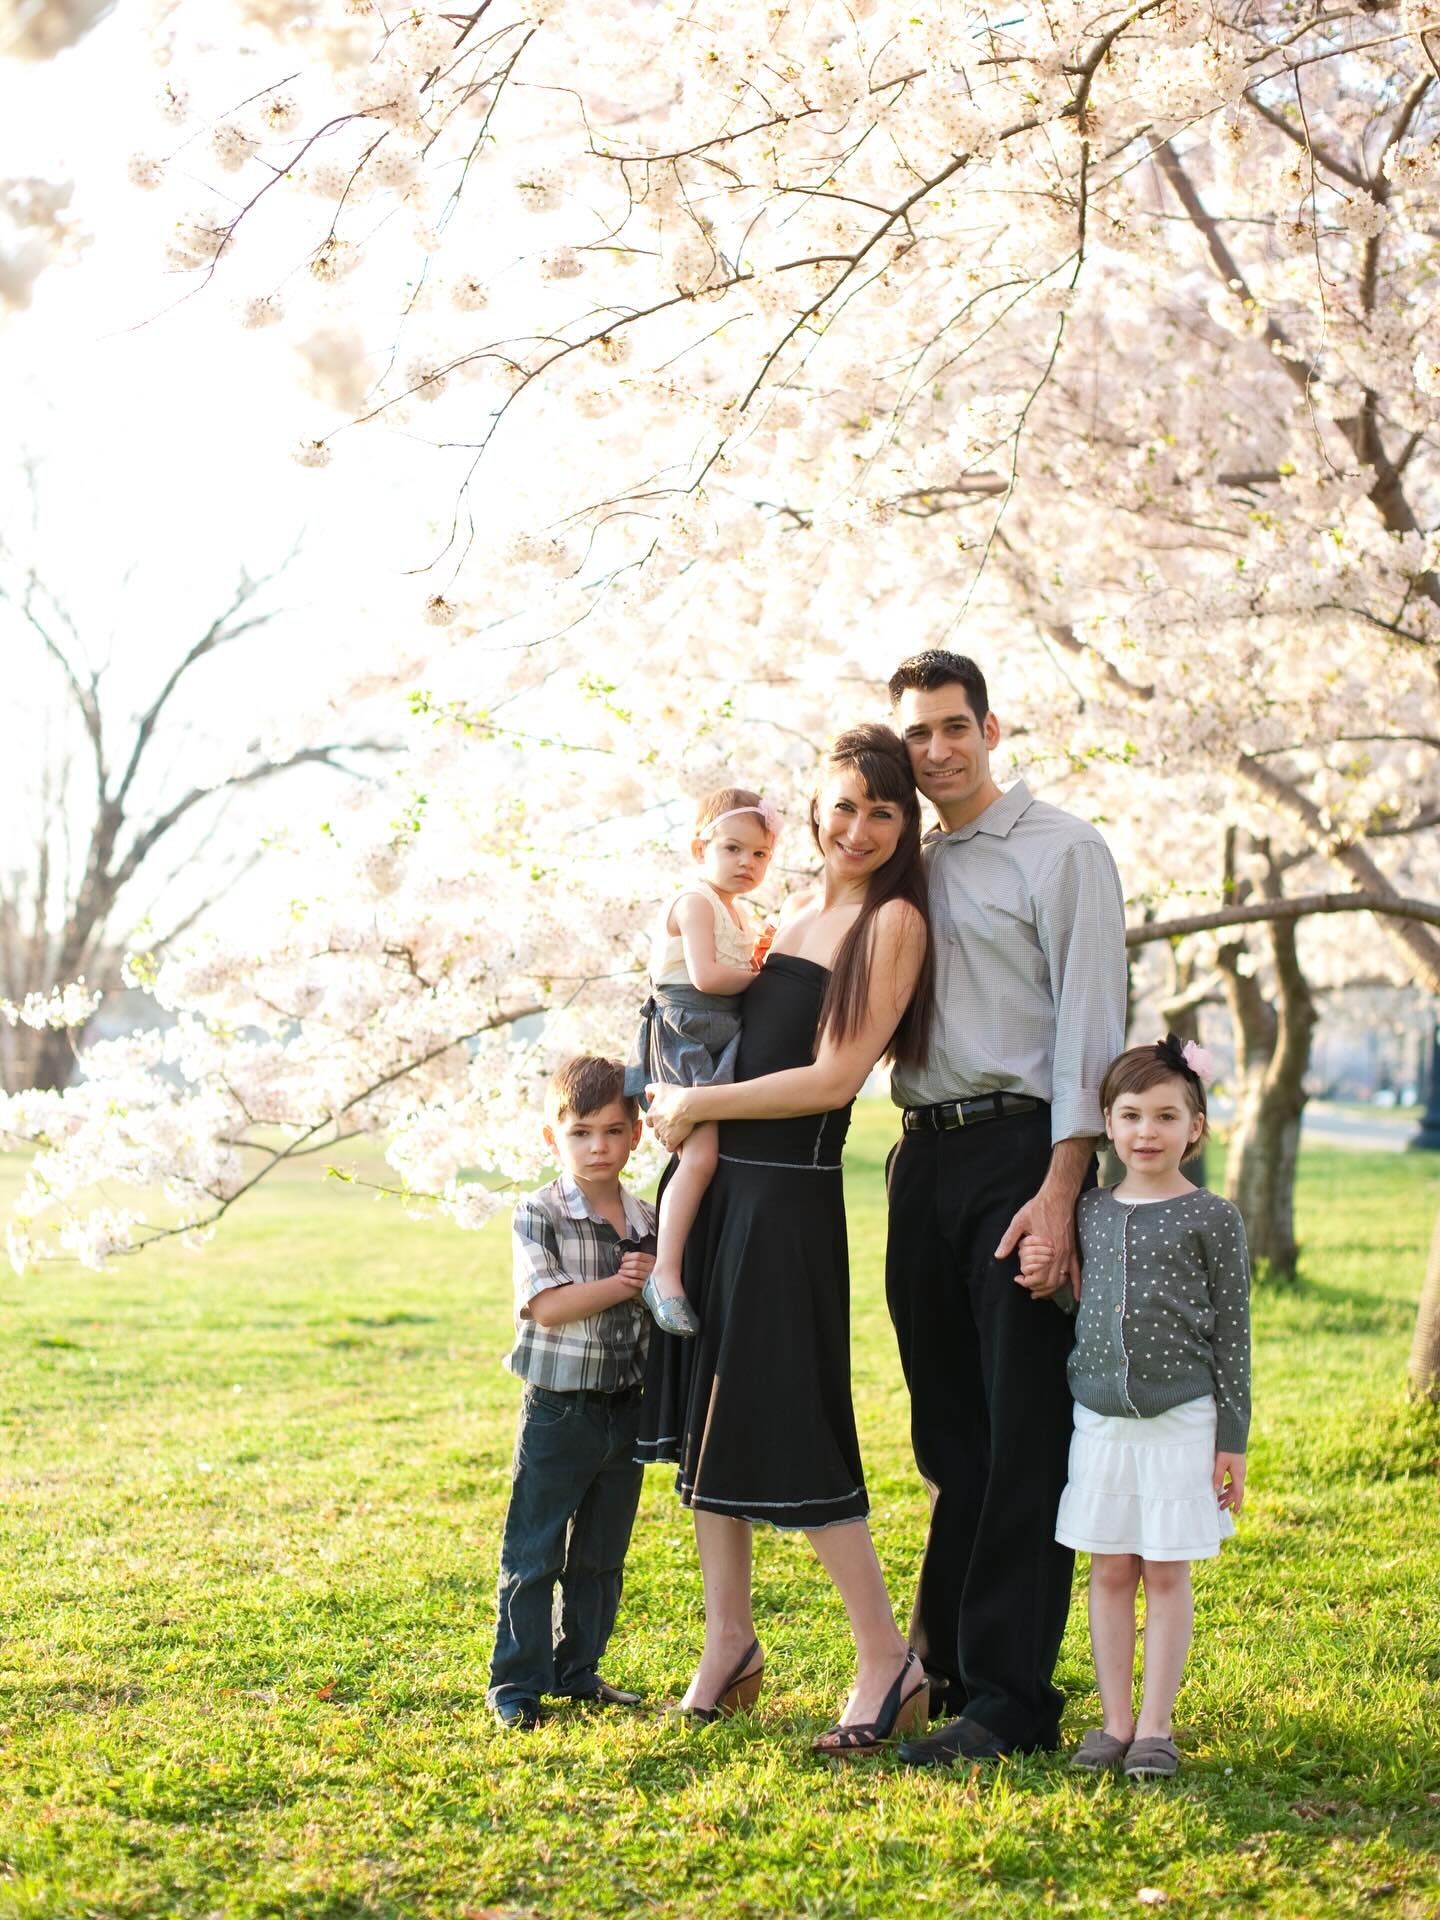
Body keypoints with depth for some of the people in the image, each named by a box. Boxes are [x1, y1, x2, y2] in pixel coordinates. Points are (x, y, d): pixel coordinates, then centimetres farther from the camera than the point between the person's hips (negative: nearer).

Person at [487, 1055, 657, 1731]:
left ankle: (577, 1669, 26)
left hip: (625, 1411, 5)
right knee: (533, 1554, 1)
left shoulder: (649, 1221, 5)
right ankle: (516, 1681, 10)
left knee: (601, 1555, 14)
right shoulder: (538, 1214, -9)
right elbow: (548, 1305, -20)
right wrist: (625, 1283, -19)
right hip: (558, 1411, -5)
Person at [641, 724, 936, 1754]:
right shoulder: (794, 911, 14)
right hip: (712, 1179, 8)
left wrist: (699, 1103, -8)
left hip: (790, 1196, -8)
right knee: (703, 1409, 11)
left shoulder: (895, 920, -9)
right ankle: (731, 1641, 23)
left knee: (789, 1427, -6)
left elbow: (834, 1077, -15)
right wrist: (678, 1097, 8)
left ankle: (888, 1661, 5)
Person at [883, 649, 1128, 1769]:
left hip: (1020, 1146, -6)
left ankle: (1010, 1699, -3)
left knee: (1023, 1437, -5)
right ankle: (945, 1660, 23)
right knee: (948, 1431, 13)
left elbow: (1090, 1024, -10)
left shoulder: (1061, 851, -2)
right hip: (925, 1157, 6)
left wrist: (1060, 1191, -18)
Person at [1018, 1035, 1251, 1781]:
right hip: (1099, 1417, 4)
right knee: (1109, 1571, 8)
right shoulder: (1089, 1212, 6)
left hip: (1180, 1419, -3)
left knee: (1166, 1573, 3)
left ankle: (1155, 1725, 10)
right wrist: (1049, 1275, -6)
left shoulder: (1212, 1218, -4)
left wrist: (1231, 1439, -4)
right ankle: (1114, 1719, 16)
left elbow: (1232, 1331, -3)